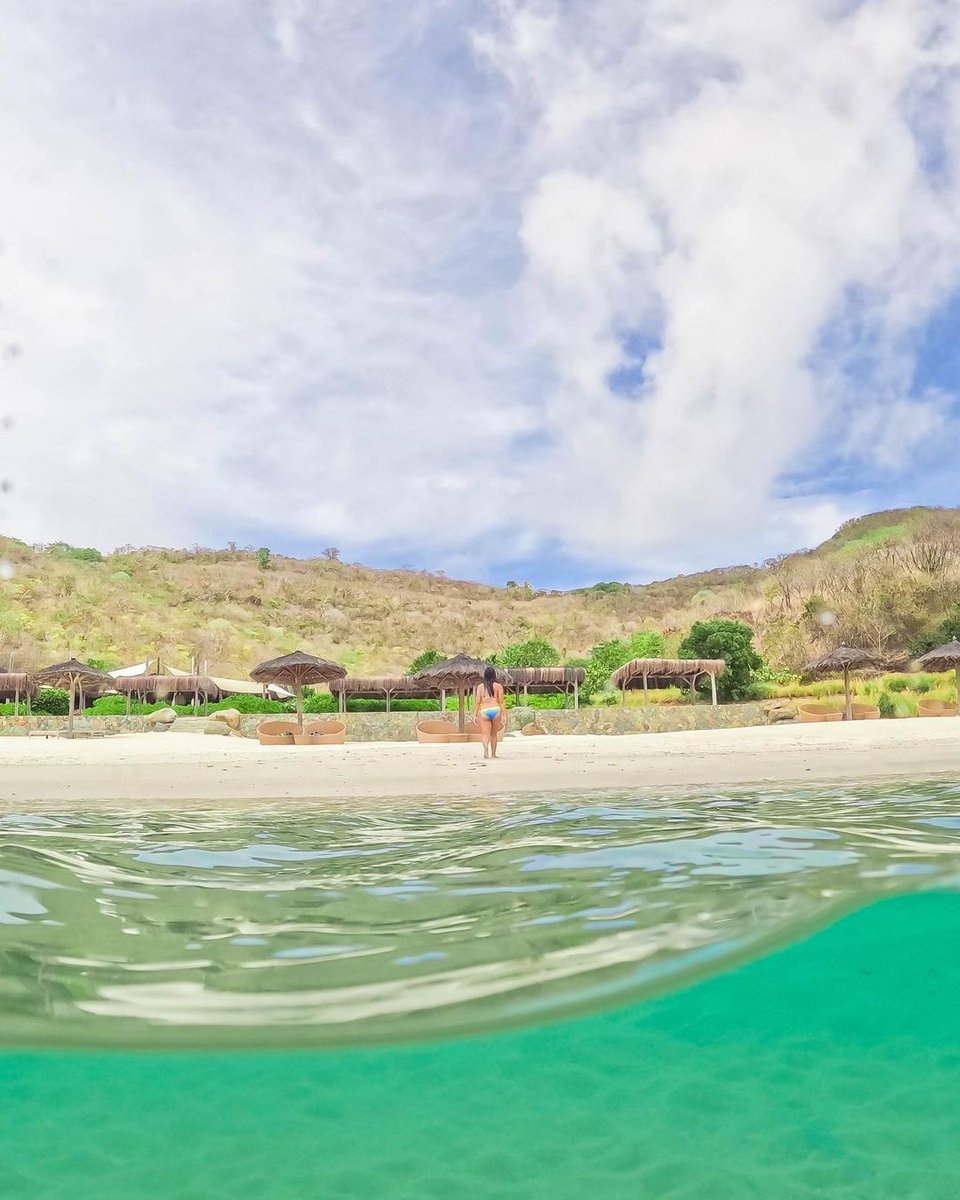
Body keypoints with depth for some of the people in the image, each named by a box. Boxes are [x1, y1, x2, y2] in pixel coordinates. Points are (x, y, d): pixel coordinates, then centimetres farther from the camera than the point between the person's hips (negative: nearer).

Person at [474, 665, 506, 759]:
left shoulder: (480, 686, 9)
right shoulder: (498, 686, 5)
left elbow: (477, 702, 5)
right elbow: (501, 701, 1)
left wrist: (476, 715, 7)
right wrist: (505, 714, 4)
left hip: (484, 711, 0)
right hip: (495, 709, 0)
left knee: (485, 734, -3)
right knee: (494, 734, 16)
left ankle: (486, 748, -31)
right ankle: (493, 754, 22)